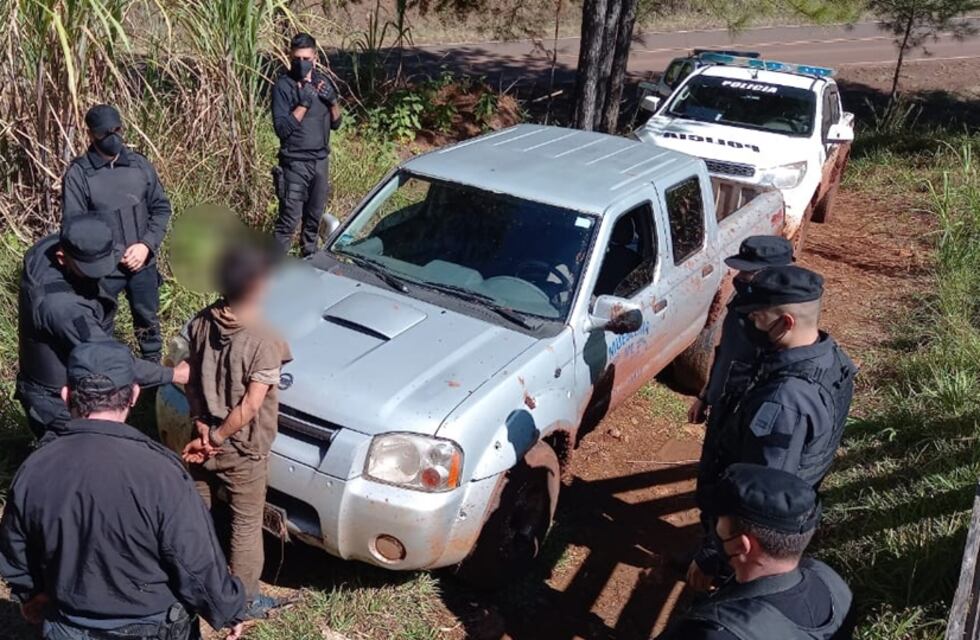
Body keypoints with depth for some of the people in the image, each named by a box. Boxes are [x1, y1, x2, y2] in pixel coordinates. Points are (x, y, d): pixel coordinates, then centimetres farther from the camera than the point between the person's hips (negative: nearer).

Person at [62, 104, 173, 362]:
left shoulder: (140, 164, -1)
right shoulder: (78, 173, -11)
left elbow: (161, 207, 3)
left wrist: (147, 245, -10)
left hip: (143, 264, 3)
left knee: (147, 320, 20)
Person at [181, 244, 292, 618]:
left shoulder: (200, 324, -7)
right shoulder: (265, 337, -26)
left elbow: (193, 383, -2)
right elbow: (251, 406, -24)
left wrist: (203, 430, -1)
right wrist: (217, 437, -13)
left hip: (205, 439, 6)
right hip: (244, 451, -5)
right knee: (246, 526, 13)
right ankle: (244, 601, 28)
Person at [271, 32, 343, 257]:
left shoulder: (324, 81, 6)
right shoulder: (284, 85, -10)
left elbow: (336, 124, 9)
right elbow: (281, 128, -17)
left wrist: (333, 100, -9)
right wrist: (304, 103, -23)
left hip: (321, 160, 5)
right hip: (295, 163, -5)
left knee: (314, 217, 14)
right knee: (289, 220, -9)